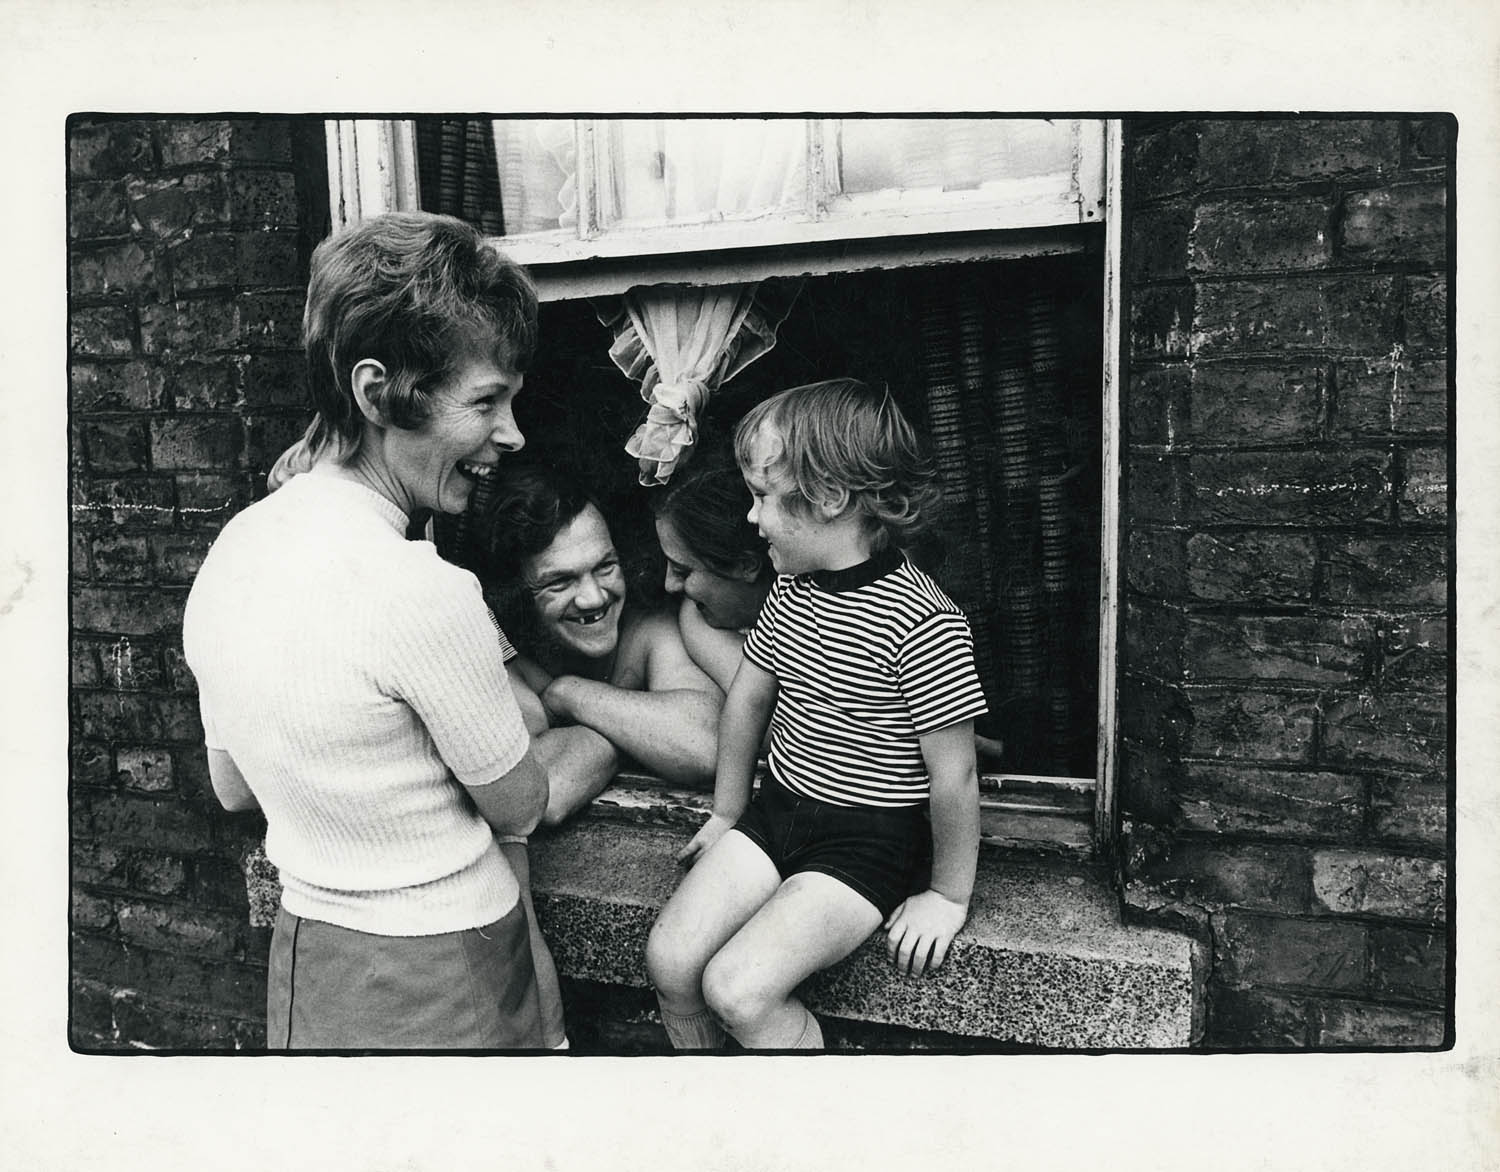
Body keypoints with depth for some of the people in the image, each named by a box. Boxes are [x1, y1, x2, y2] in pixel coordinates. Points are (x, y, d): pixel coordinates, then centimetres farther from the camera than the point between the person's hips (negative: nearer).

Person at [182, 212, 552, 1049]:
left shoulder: (230, 550, -5)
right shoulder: (422, 590, -29)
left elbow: (234, 787, 8)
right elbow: (520, 808, -13)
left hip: (305, 954, 7)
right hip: (440, 982, -7)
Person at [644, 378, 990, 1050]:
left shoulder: (922, 624, -24)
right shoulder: (792, 589, 1)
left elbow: (954, 776, -17)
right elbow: (747, 698, 13)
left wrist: (948, 897, -7)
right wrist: (726, 815, 20)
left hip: (871, 837, -6)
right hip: (777, 810, 7)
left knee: (738, 989, -19)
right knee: (669, 960, -5)